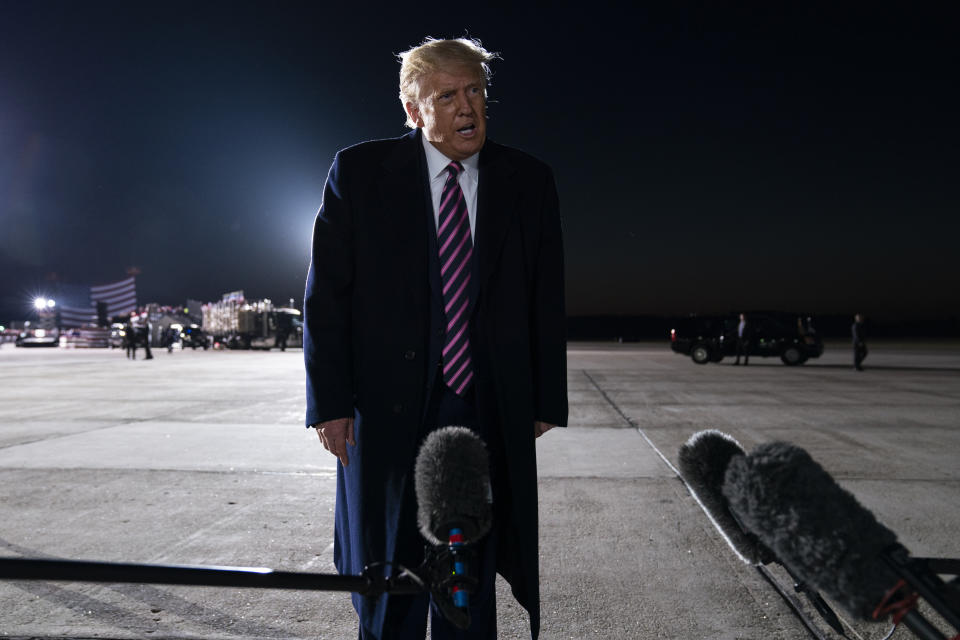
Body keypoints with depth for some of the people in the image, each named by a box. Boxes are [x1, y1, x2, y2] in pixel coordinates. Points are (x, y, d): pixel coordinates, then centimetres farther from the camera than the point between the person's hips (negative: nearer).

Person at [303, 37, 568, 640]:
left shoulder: (529, 181, 4)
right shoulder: (360, 172, -1)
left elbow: (546, 302, 6)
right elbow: (326, 295, -2)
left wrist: (546, 401, 4)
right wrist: (330, 403, -7)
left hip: (488, 412, 2)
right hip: (387, 409, -1)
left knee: (472, 579, 15)